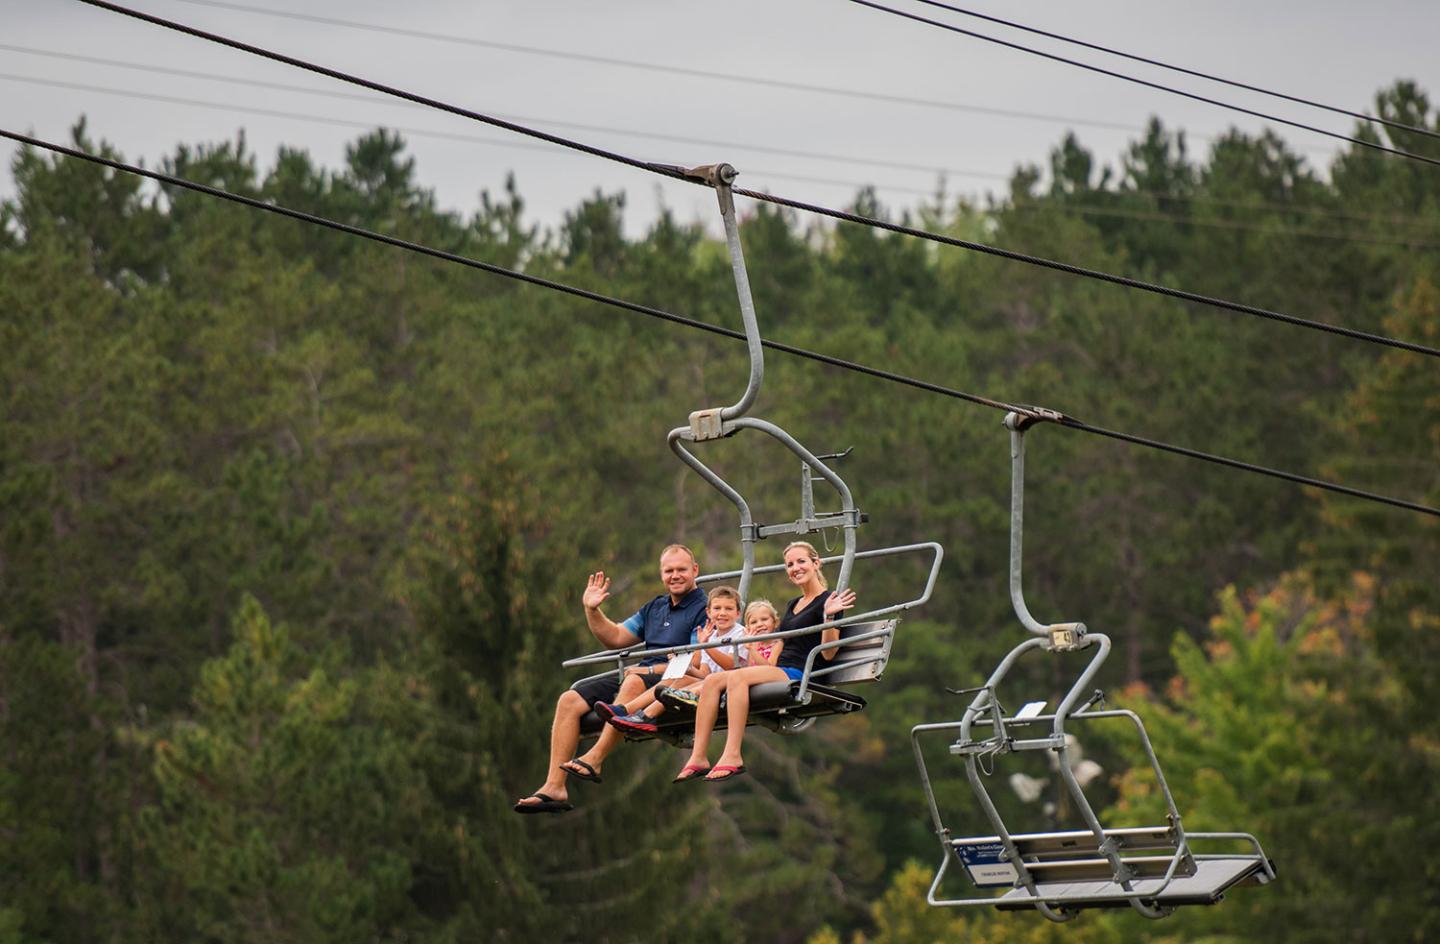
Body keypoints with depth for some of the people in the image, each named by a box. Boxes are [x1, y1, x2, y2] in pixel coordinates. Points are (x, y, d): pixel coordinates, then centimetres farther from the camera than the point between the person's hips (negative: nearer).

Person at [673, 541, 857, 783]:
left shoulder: (827, 600, 0)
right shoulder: (792, 605, 26)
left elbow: (828, 653, -10)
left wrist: (829, 617, -22)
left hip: (802, 674, -8)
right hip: (779, 671, 8)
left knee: (737, 677, -32)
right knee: (712, 681, -14)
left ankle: (732, 757, -39)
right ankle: (698, 758, -24)